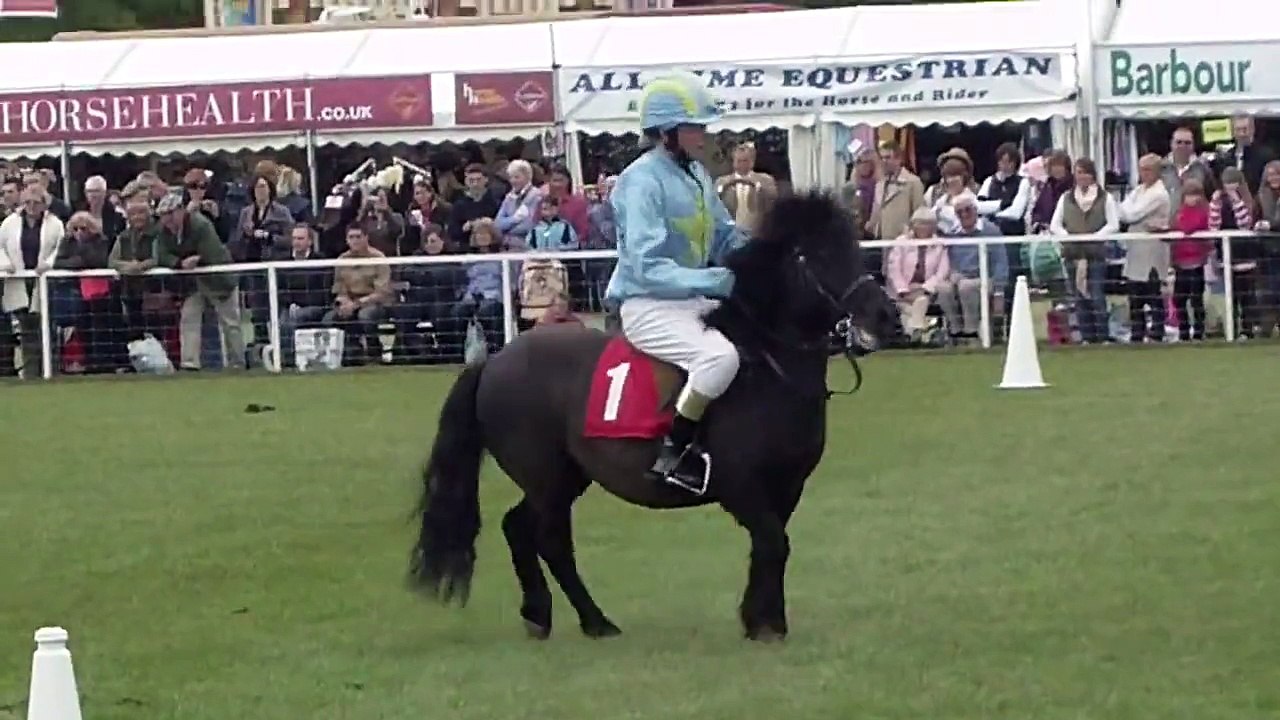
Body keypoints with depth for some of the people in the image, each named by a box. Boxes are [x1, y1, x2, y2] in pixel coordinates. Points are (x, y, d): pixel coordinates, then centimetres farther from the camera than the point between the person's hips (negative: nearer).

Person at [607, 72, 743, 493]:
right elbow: (650, 268, -23)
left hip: (695, 300, 9)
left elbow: (727, 238, 16)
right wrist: (718, 281, -31)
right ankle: (673, 455, -23)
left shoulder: (696, 175, 9)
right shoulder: (642, 181, -17)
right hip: (648, 305, -9)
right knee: (721, 355, -32)